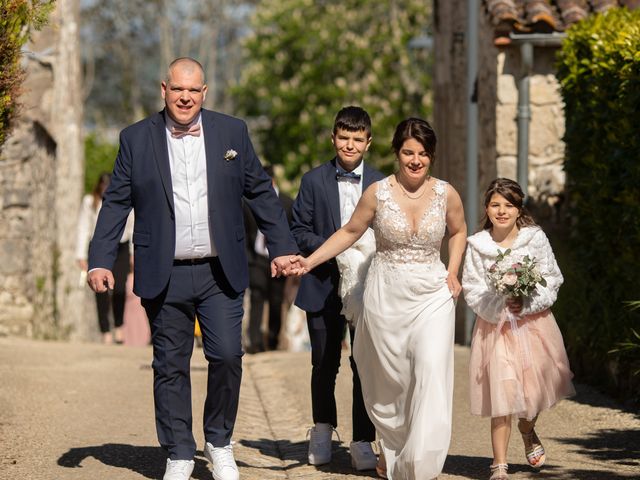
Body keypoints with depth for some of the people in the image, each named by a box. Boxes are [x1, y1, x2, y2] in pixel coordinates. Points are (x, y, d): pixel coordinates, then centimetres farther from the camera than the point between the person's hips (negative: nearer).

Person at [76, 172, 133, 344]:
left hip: (121, 248, 0)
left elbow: (133, 227, 7)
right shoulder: (89, 202, -5)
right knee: (102, 292, -4)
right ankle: (105, 332, 2)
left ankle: (118, 327, 5)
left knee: (119, 289, -14)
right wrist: (81, 256, -7)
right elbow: (83, 229, -3)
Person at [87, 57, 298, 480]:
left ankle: (220, 443, 14)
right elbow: (116, 204, 5)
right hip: (165, 278, 0)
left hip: (220, 274, 0)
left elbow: (261, 192, 9)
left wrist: (282, 247, 5)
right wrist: (100, 261, -2)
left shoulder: (232, 132, 5)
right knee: (170, 366, 3)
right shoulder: (136, 139, 3)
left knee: (227, 356, -6)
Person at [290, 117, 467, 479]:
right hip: (386, 297, 0)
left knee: (432, 378, -14)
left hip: (432, 297, 0)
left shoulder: (446, 194, -2)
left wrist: (453, 273, 5)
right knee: (388, 381, 9)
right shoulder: (378, 193, -6)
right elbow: (349, 232, 5)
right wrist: (309, 261, -4)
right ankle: (392, 449, 32)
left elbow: (458, 231, 17)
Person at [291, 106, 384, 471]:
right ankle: (323, 431, 33)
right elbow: (300, 231, 2)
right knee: (324, 365, 11)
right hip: (324, 287, 0)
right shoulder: (314, 180, 4)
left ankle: (363, 443, 5)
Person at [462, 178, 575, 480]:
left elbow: (552, 281, -1)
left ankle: (528, 431, 39)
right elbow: (472, 290, -2)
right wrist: (501, 305, -18)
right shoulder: (477, 245, -1)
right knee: (501, 394, -8)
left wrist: (525, 303, -17)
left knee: (535, 387, 3)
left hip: (533, 323, 1)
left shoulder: (535, 238, -1)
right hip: (495, 327, -1)